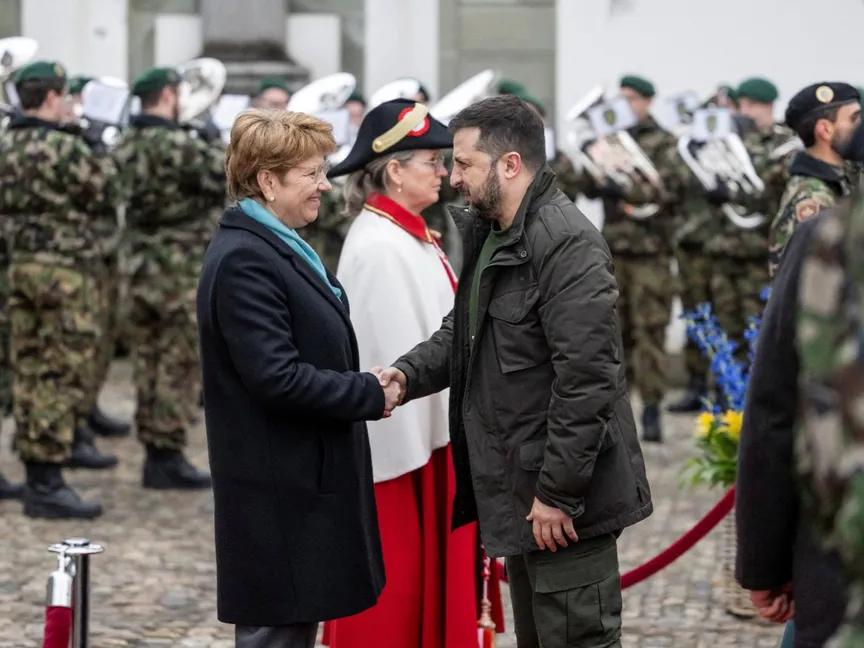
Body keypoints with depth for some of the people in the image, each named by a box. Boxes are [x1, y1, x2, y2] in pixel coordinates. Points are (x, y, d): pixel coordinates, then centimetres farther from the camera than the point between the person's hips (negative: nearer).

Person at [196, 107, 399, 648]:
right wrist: (371, 395, -15)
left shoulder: (280, 247, 14)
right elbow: (276, 377, -24)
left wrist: (366, 388, 6)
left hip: (304, 478, 10)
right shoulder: (243, 261, -18)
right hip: (279, 491, -10)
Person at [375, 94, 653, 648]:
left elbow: (586, 378, -23)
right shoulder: (489, 234, 12)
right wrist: (410, 372, -1)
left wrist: (558, 492, -22)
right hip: (517, 489, 10)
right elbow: (464, 332, 20)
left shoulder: (568, 243, -20)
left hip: (563, 496, -10)